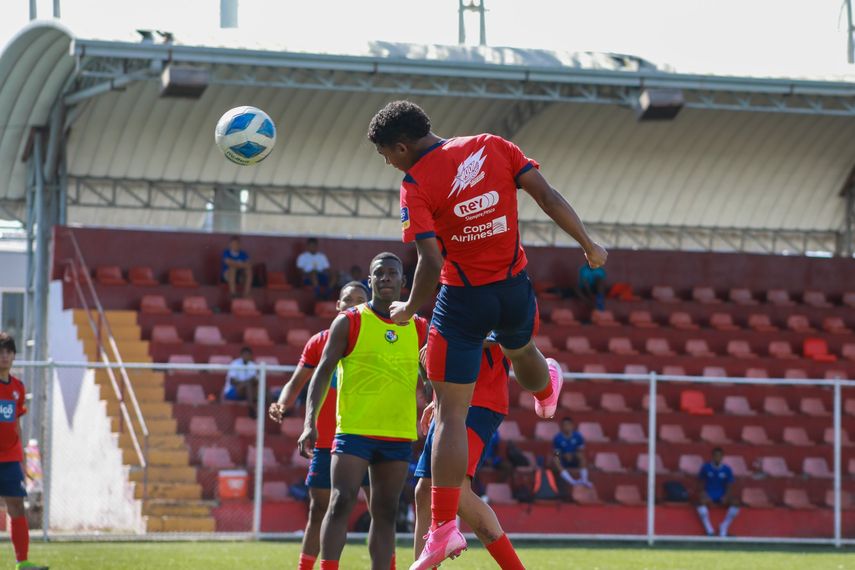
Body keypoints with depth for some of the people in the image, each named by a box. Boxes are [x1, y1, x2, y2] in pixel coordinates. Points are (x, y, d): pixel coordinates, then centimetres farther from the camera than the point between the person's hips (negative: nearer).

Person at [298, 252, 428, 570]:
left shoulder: (419, 329, 10)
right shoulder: (348, 323, 0)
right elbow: (323, 372, -3)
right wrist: (310, 421, -14)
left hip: (399, 436, 4)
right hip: (354, 430, -4)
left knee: (385, 513, 6)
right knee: (341, 503, -14)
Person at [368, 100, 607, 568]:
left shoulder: (415, 185, -14)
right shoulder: (492, 147, -1)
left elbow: (431, 262, -22)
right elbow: (547, 198, -2)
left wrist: (409, 309, -7)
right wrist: (589, 245, 7)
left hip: (462, 301, -5)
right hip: (515, 291, 5)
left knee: (450, 413, -2)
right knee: (521, 352, 39)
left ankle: (444, 527, -7)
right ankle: (546, 389, 73)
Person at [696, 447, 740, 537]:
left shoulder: (727, 469, 0)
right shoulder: (705, 467, -1)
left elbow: (729, 486, 2)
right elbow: (702, 483, 5)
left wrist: (726, 496, -16)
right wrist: (703, 492, -14)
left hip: (722, 496, 2)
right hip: (708, 495, -2)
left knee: (735, 503, -29)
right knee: (701, 501, -38)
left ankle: (724, 528, -19)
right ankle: (709, 530, -34)